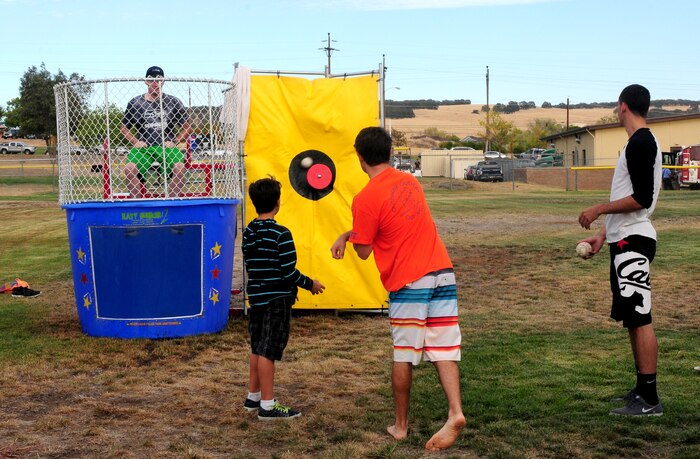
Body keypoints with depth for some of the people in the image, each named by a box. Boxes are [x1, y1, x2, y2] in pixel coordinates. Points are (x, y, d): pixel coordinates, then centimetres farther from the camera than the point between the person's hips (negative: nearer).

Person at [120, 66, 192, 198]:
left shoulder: (173, 102, 9)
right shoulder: (135, 103, 9)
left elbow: (187, 128, 15)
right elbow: (124, 127, 20)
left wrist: (174, 141, 0)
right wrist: (135, 141, 4)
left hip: (167, 146, 0)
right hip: (143, 146, 0)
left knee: (179, 167, -31)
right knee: (129, 168, -29)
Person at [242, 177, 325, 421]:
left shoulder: (248, 233, 5)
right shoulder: (281, 234, -17)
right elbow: (289, 273, -18)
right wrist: (310, 284, -2)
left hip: (256, 297, 7)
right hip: (277, 300, -7)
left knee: (257, 348, 17)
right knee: (268, 351, -3)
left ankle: (253, 396, 28)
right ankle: (267, 405, 3)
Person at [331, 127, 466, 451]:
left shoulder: (366, 198, -10)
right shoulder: (410, 182, 13)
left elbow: (364, 251, -4)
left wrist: (348, 237, 16)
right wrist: (347, 235, 17)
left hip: (409, 281, -5)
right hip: (443, 273, 5)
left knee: (404, 357, 7)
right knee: (444, 351, 3)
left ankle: (400, 425, 18)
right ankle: (455, 412, -13)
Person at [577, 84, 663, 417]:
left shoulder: (641, 143, -14)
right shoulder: (638, 142, 18)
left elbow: (641, 199, -21)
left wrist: (598, 209, -13)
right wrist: (603, 234, 22)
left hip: (633, 242, -10)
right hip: (625, 240, 10)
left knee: (640, 318, -8)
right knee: (632, 318, 14)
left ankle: (649, 400, -5)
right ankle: (642, 389, 21)